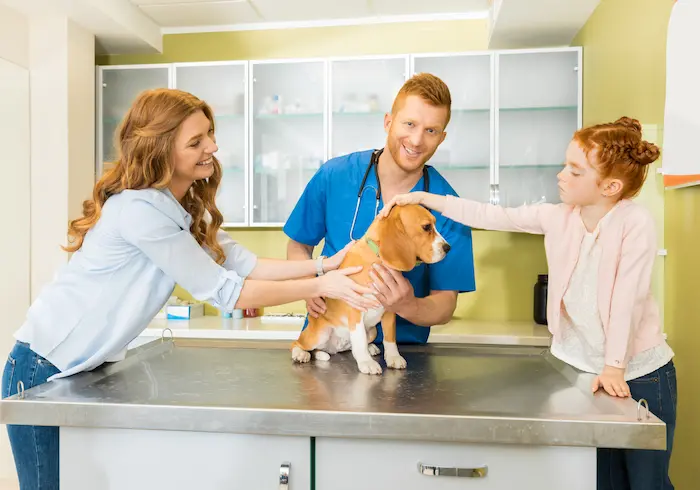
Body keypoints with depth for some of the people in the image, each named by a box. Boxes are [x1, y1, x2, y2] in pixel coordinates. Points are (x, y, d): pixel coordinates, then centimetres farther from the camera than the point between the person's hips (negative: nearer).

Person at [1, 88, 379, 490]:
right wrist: (320, 287, -25)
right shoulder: (141, 209, -29)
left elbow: (244, 264, -5)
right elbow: (222, 291, -27)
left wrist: (324, 265, -14)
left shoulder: (187, 206, 1)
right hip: (45, 370, -8)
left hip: (89, 367, 8)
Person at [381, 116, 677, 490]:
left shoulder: (635, 221, -18)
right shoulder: (557, 217, -7)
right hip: (584, 368, 4)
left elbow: (628, 297, -21)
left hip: (640, 372, -3)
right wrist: (423, 198, -11)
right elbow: (490, 216, -8)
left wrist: (614, 366, -21)